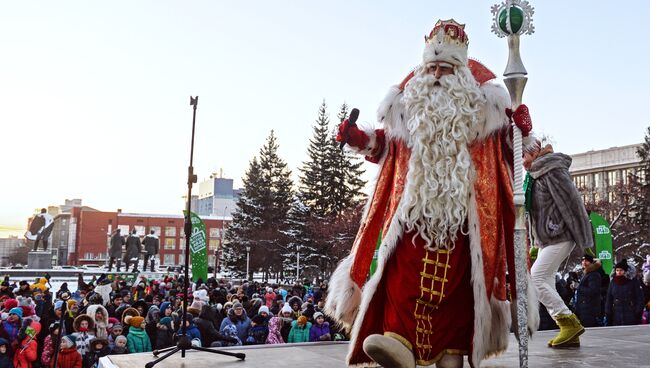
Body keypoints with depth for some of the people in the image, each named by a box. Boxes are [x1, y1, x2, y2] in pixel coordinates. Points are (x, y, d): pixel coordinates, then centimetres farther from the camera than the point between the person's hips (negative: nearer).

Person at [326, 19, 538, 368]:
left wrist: (520, 132, -9)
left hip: (464, 207, -1)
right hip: (414, 204, 1)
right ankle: (399, 339, -28)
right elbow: (388, 147, 24)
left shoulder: (480, 102, 9)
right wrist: (361, 139, 9)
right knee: (405, 268, -17)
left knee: (457, 274, -3)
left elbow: (506, 148, 11)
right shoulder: (409, 103, 15)